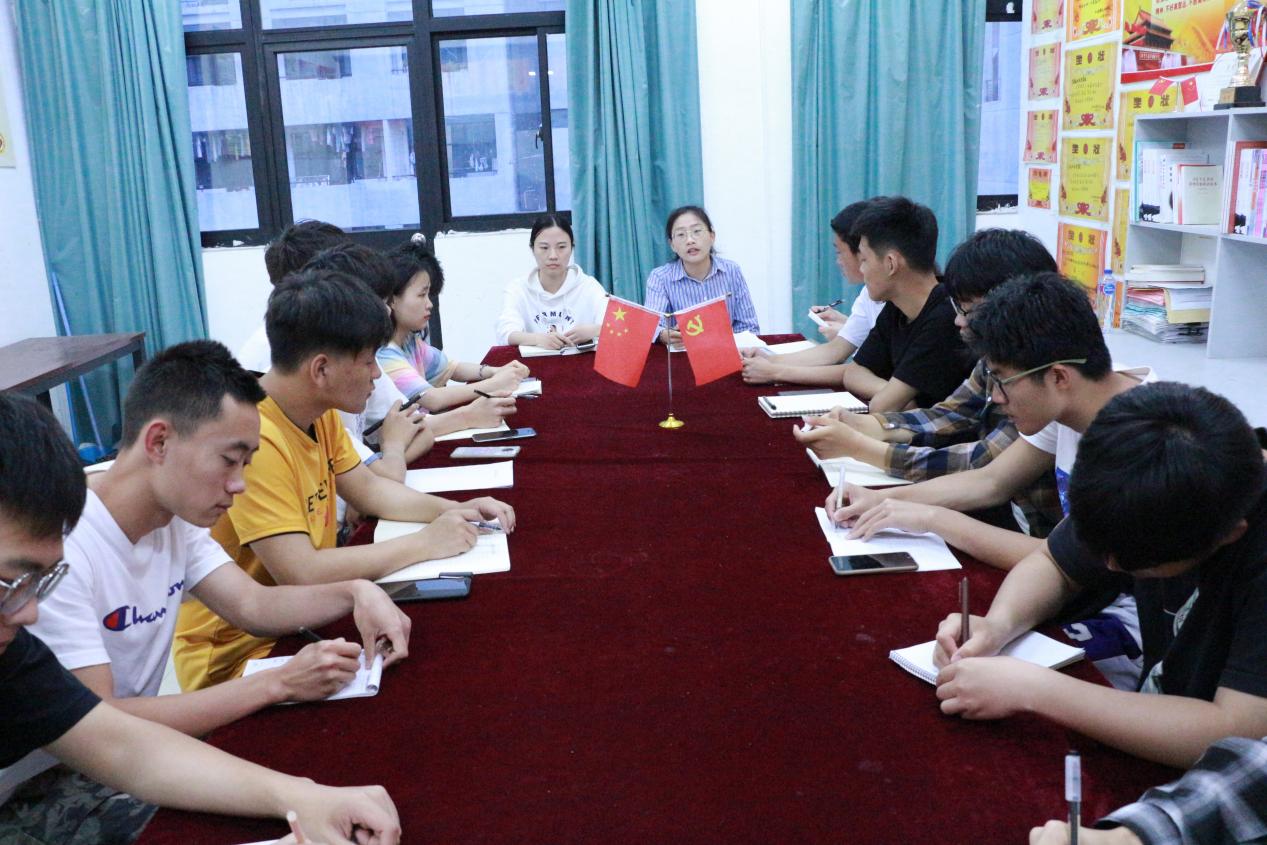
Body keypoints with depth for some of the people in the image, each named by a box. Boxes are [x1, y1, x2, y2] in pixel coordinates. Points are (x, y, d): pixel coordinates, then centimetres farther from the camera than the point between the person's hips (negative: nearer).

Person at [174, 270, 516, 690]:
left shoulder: (319, 414, -1)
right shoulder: (253, 439, -28)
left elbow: (368, 488, 13)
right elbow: (301, 573, -32)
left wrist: (455, 511, -3)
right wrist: (425, 543, -22)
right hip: (237, 657, -8)